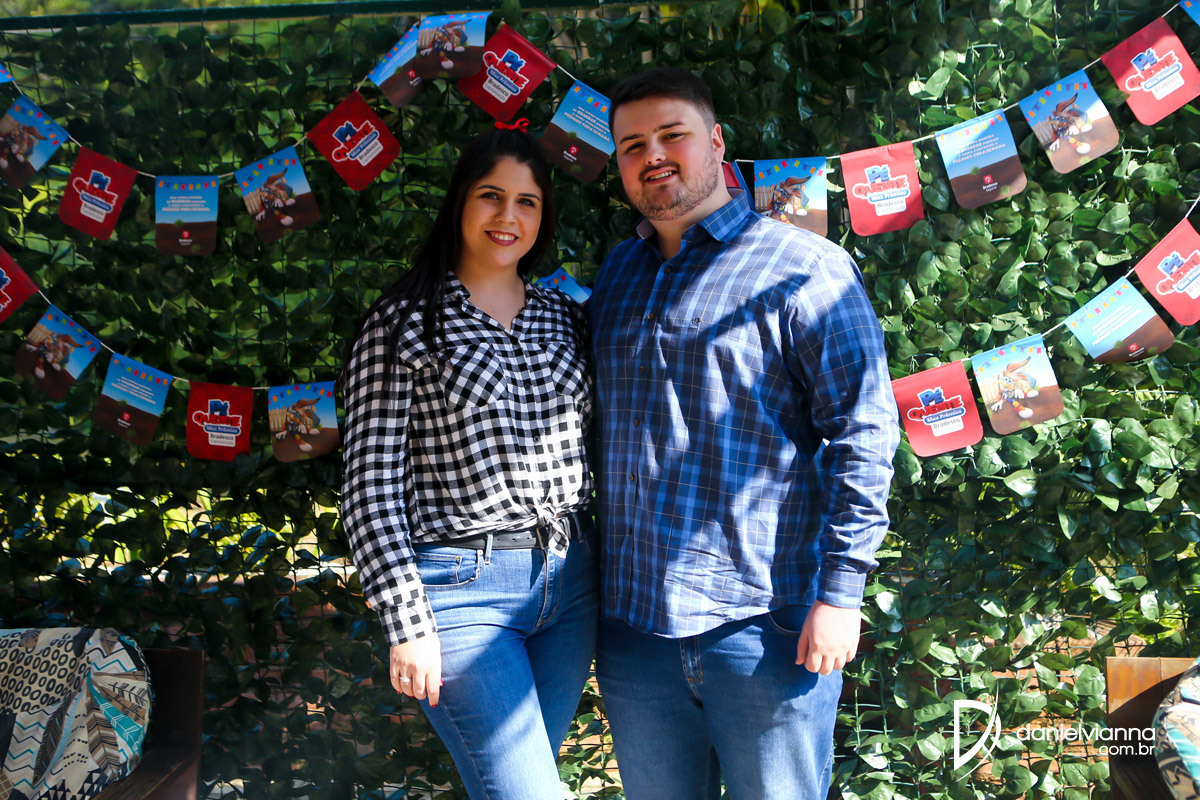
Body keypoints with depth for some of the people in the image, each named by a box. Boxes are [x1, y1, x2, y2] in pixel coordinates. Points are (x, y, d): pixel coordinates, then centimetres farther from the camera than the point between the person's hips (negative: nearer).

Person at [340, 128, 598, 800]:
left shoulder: (566, 318, 10)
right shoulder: (402, 323, -4)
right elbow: (371, 483, -7)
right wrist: (407, 622, -12)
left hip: (571, 580, 5)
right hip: (460, 588, -5)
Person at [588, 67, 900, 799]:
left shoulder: (805, 267, -5)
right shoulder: (617, 274, 15)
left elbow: (864, 431, -10)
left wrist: (840, 589, -15)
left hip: (765, 622, -5)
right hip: (634, 622, 6)